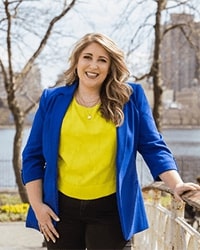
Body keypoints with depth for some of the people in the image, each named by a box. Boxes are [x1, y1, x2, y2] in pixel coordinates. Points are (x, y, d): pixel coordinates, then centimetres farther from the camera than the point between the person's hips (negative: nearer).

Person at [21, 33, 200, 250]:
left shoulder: (130, 98, 1)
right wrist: (37, 205, 0)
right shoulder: (53, 100, 4)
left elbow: (152, 147, 2)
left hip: (110, 209, -1)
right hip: (62, 207, 2)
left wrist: (176, 184, -13)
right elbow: (33, 156, 7)